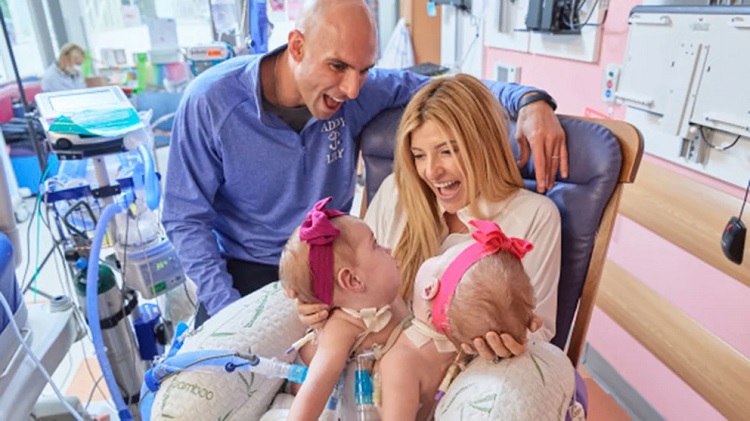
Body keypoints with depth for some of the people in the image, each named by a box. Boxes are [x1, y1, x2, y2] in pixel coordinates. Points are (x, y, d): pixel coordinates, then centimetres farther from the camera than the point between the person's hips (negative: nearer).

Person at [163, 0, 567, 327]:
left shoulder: (359, 91, -14)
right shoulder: (210, 102, -19)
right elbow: (186, 218, -12)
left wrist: (528, 100, -25)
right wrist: (228, 308, -20)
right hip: (244, 271, -1)